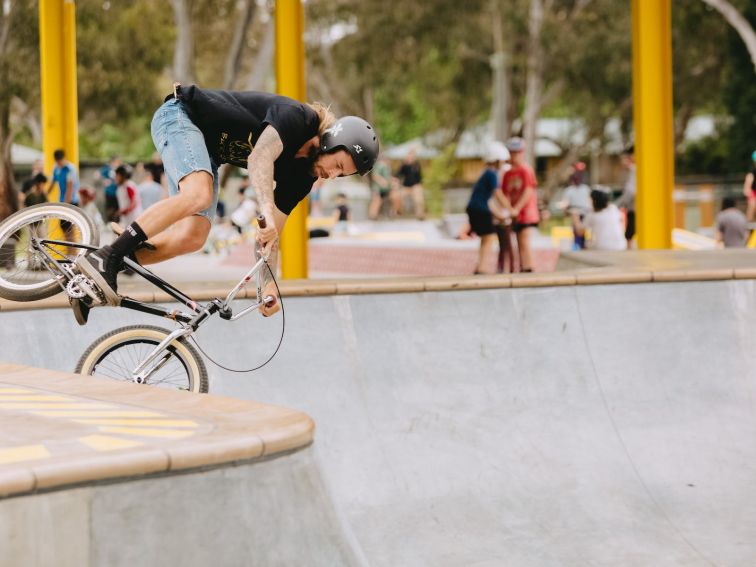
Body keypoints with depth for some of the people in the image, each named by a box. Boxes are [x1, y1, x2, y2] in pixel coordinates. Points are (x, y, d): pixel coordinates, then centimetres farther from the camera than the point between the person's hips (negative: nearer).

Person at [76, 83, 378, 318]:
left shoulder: (302, 174, -1)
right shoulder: (297, 116, -23)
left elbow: (272, 232, -1)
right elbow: (260, 159, -41)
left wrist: (269, 283, -13)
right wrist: (266, 210, -55)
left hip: (207, 153, 8)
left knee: (193, 237, -14)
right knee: (198, 194, -35)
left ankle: (107, 270, -9)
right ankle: (103, 257, -35)